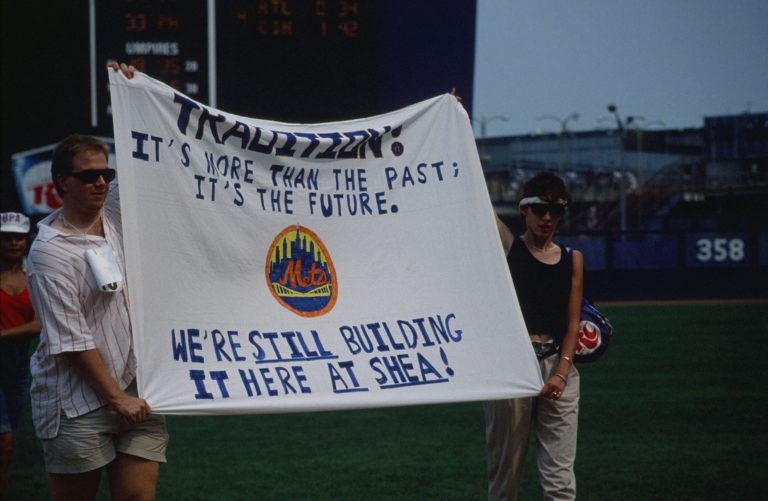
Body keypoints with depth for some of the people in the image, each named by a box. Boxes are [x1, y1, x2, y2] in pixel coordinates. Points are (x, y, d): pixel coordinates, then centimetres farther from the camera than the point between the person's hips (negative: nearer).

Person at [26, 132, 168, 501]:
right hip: (78, 407, -5)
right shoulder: (48, 252, -12)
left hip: (138, 392, 5)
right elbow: (72, 341, -14)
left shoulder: (115, 211, 6)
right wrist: (117, 398, -13)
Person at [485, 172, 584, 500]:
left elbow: (573, 322, 6)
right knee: (505, 472, 4)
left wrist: (561, 373, -7)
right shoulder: (507, 246, 5)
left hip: (557, 365, 2)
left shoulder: (572, 259, 11)